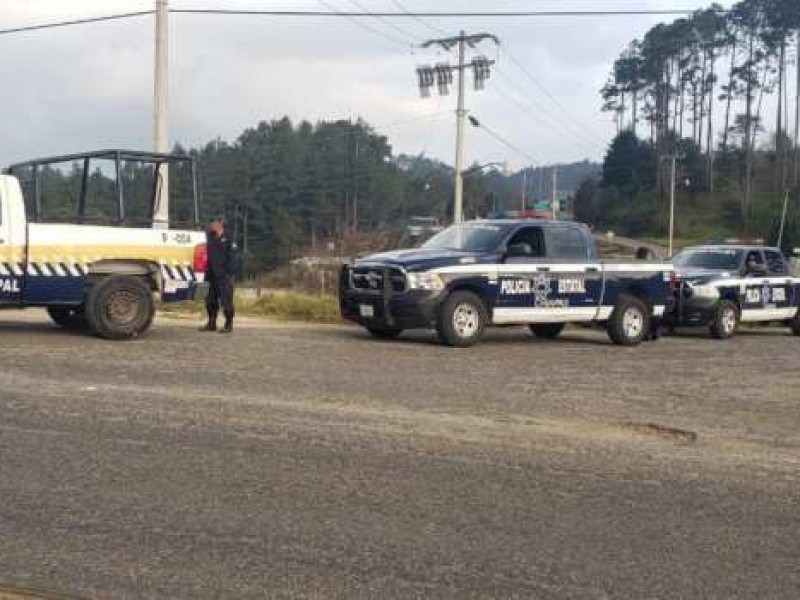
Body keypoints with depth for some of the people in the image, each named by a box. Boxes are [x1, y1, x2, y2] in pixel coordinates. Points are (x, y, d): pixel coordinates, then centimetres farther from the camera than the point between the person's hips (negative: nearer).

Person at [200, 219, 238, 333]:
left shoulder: (228, 241, -4)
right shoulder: (211, 242, 17)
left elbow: (232, 259, -12)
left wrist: (230, 274, -19)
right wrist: (207, 275, 17)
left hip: (225, 277, -8)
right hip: (213, 277, 8)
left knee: (226, 302, -7)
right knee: (211, 301, 11)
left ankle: (228, 325, -2)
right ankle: (211, 324, 21)